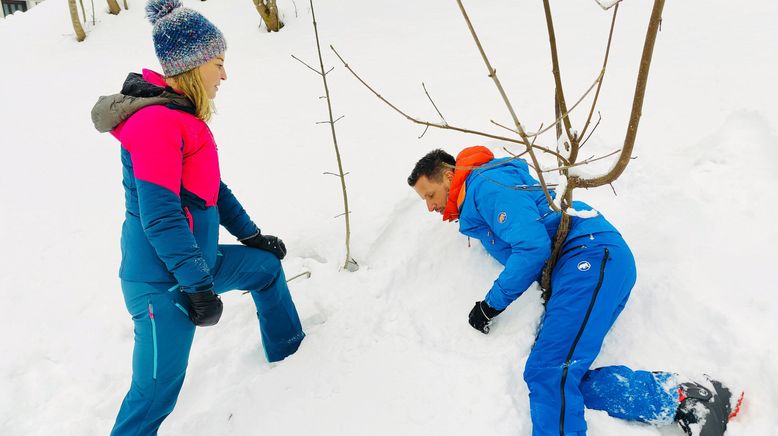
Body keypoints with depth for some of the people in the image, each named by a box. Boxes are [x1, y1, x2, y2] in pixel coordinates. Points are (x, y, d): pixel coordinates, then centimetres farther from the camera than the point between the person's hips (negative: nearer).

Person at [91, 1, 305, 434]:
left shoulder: (182, 115, 9)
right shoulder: (155, 121, -21)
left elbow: (213, 188, 17)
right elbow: (159, 216, -25)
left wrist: (251, 235, 21)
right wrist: (199, 286, -24)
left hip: (197, 260, 10)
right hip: (165, 282, -10)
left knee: (267, 265, 27)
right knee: (156, 394, -4)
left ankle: (287, 349, 47)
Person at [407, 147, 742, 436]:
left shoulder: (487, 182, -3)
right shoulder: (474, 212, 28)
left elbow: (533, 246, -15)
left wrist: (493, 302, -7)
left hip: (591, 255, -10)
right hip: (586, 266, 10)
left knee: (548, 374, -23)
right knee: (559, 378, -7)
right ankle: (682, 397, -8)